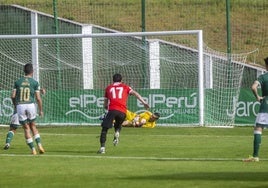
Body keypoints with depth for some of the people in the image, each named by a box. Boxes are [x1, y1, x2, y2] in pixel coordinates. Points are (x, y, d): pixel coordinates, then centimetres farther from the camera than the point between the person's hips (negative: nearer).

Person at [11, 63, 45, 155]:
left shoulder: (18, 82, 6)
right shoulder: (35, 82, 1)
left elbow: (13, 96, 2)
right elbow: (38, 98, -2)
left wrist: (15, 105, 20)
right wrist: (41, 110, 8)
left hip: (20, 106, 0)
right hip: (31, 105, 0)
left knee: (26, 128, 7)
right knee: (33, 126, 18)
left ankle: (33, 149, 2)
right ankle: (39, 145, 5)